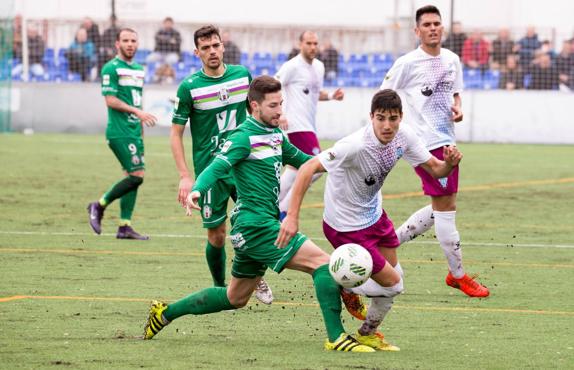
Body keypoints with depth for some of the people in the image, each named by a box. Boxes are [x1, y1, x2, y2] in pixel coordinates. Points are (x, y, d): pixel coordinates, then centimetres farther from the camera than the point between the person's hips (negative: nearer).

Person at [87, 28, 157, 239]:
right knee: (137, 175, -15)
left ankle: (124, 226, 7)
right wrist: (137, 111, -22)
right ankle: (99, 206, 0)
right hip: (119, 132, -8)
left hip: (134, 132, 8)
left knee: (133, 178, 4)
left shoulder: (139, 70, 18)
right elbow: (110, 100, -14)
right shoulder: (111, 68, -7)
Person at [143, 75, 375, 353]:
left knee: (235, 298, 21)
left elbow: (299, 160, 31)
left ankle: (166, 312, 29)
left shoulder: (275, 134, 15)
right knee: (323, 263, -16)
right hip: (256, 225, -10)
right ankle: (336, 338, -19)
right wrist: (197, 191, -42)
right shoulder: (245, 137, -11)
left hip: (252, 230, 10)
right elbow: (216, 168, -22)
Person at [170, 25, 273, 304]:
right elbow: (176, 133, -6)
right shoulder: (189, 87, -10)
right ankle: (220, 290, 23)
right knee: (217, 235, 1)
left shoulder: (242, 75, 2)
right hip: (210, 170, -3)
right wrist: (185, 177, -12)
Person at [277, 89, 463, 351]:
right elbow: (308, 169, -34)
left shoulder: (404, 137, -12)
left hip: (374, 214, 8)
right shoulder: (356, 145, -34)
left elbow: (435, 170, -2)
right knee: (392, 283, -5)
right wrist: (292, 217, -38)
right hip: (346, 227, -8)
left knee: (395, 273, 17)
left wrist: (450, 163, -27)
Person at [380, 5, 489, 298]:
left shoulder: (452, 60, 10)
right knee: (445, 205, -7)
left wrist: (457, 108, 2)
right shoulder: (408, 63, -9)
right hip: (426, 143, -8)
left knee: (442, 208, 13)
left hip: (446, 141, 8)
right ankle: (459, 276, 0)